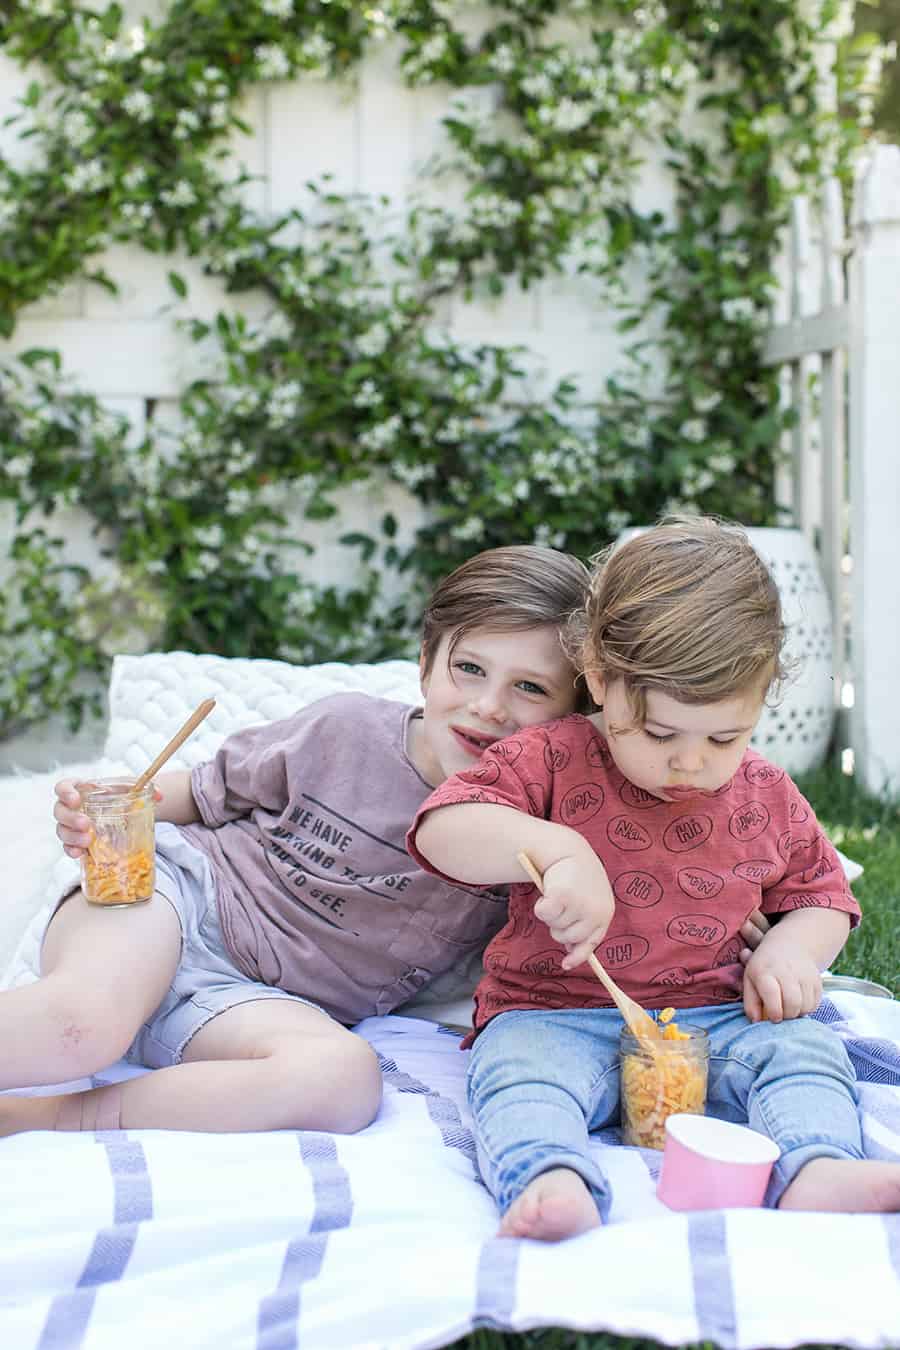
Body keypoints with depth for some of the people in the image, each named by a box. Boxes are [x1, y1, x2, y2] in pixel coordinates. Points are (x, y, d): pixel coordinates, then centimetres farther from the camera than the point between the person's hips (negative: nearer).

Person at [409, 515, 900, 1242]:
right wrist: (556, 849, -35)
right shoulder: (553, 760, -6)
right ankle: (551, 1181, -54)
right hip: (556, 1014, -3)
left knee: (804, 1045, -21)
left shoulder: (767, 797, 6)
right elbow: (441, 831, -18)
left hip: (714, 1018, 3)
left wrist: (791, 949, -6)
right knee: (517, 1069, -32)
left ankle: (816, 1171, -41)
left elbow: (821, 895, 18)